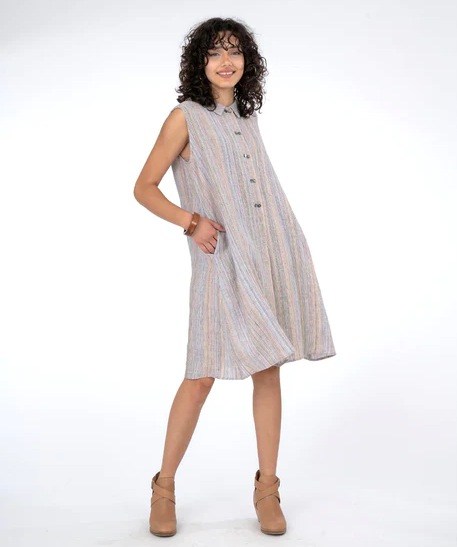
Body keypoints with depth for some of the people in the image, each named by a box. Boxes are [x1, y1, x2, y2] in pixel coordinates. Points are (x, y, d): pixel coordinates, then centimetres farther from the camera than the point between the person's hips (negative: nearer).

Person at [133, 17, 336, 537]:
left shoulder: (247, 118, 16)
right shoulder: (185, 117, 0)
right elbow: (144, 187, 0)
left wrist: (286, 256, 17)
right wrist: (191, 221, -15)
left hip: (274, 254, 5)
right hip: (222, 260, -5)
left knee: (268, 369, 6)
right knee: (203, 374, -5)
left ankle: (267, 488, 17)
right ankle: (164, 487, 14)